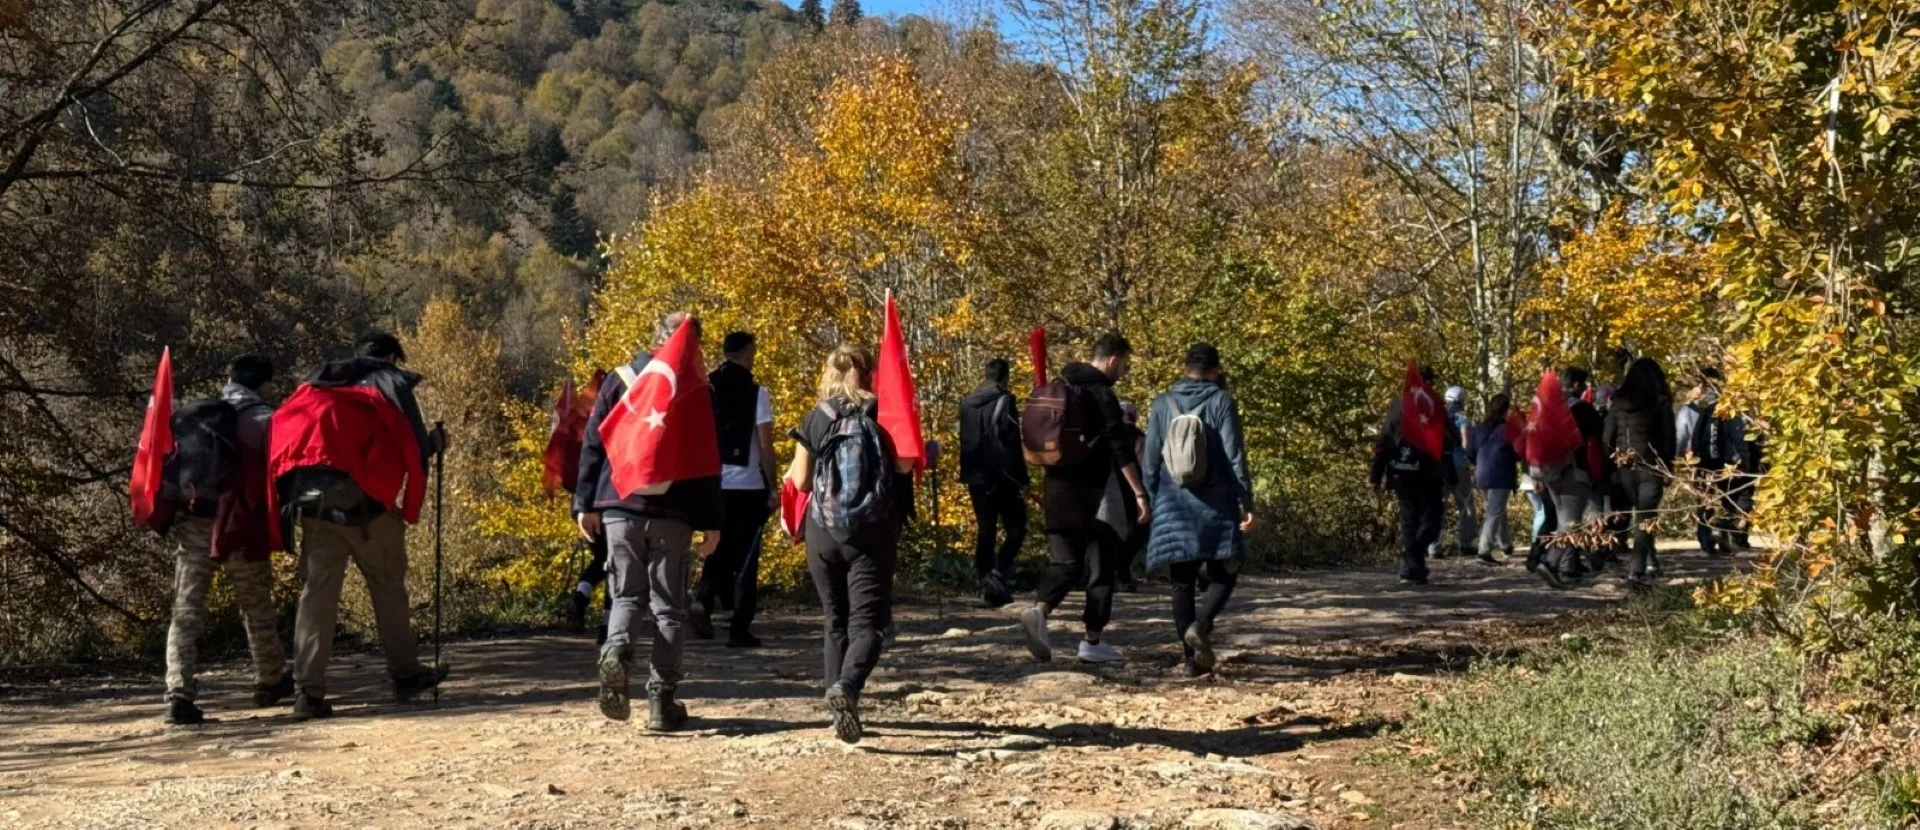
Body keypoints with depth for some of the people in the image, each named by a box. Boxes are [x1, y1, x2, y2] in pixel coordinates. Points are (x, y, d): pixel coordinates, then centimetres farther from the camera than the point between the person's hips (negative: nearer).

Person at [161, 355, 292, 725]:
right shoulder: (265, 420, -2)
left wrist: (171, 517, 15)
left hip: (191, 524, 3)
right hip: (240, 528, -3)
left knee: (186, 611, 1)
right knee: (257, 610, 14)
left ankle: (179, 695, -11)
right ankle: (270, 683, 29)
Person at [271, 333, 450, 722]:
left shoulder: (317, 384, 24)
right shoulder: (391, 383, 9)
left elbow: (285, 434, 19)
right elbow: (413, 446, 1)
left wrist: (293, 501, 21)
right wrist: (435, 443, 22)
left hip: (311, 500, 4)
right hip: (364, 500, -4)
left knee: (318, 591, 3)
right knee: (388, 586, 10)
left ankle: (309, 691, -4)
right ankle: (406, 674, 18)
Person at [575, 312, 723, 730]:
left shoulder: (618, 381, 6)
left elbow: (592, 446, 4)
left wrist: (586, 504, 9)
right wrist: (711, 522, 3)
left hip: (619, 507, 2)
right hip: (673, 513, -2)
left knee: (626, 594, 14)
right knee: (669, 607, 6)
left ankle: (616, 651, -17)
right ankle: (662, 701, 4)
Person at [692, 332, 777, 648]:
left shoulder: (704, 388, 4)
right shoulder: (757, 393, -7)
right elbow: (765, 445, -10)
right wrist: (772, 488, -3)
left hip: (712, 482, 4)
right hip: (749, 483, -4)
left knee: (721, 548, 18)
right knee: (746, 556, 5)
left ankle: (703, 599, -7)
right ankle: (739, 630, 6)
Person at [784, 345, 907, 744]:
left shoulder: (814, 421, 1)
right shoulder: (884, 416, -2)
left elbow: (801, 480, 0)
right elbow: (904, 465, -11)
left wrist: (792, 470, 22)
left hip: (822, 532, 2)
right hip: (874, 532, -2)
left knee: (835, 621, 15)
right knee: (868, 621, -4)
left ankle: (840, 704, 15)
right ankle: (847, 687, -29)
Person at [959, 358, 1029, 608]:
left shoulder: (967, 403, 12)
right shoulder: (1005, 401, -9)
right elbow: (1012, 443, -13)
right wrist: (1023, 478, -10)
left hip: (976, 477, 6)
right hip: (1002, 477, -6)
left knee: (984, 531, 9)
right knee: (1015, 528, 1)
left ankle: (987, 587, 7)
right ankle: (999, 574, -17)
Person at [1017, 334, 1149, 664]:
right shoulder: (1102, 395, -10)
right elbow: (1121, 448, -18)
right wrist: (1139, 494, -19)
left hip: (1057, 488, 7)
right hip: (1089, 491, -7)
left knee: (1065, 560, 10)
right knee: (1102, 563, 5)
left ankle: (1040, 610, -16)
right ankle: (1092, 642, 7)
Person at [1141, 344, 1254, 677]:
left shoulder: (1162, 404, 5)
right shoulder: (1221, 401, -3)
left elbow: (1150, 460, 6)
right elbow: (1235, 456, -8)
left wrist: (1155, 500, 16)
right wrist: (1247, 502, -5)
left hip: (1173, 507, 3)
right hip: (1215, 505, -3)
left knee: (1182, 583, 7)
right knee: (1224, 573, 10)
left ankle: (1193, 657, 6)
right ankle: (1201, 625, -15)